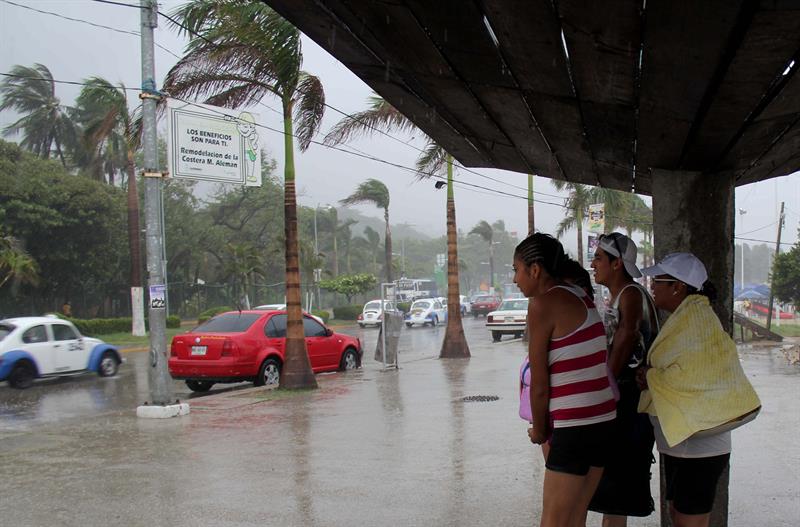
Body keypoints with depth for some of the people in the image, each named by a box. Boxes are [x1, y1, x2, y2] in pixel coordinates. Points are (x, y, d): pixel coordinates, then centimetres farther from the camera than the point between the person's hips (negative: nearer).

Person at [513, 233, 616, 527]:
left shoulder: (543, 303, -12)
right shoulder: (582, 298, 12)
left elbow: (539, 385, -10)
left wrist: (538, 430, 5)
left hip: (575, 429, -8)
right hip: (605, 421, 8)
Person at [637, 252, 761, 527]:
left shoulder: (698, 319, -17)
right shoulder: (683, 319, 13)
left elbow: (693, 377, -22)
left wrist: (651, 379, -10)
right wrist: (652, 375, -1)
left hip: (696, 443, -10)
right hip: (680, 441, 10)